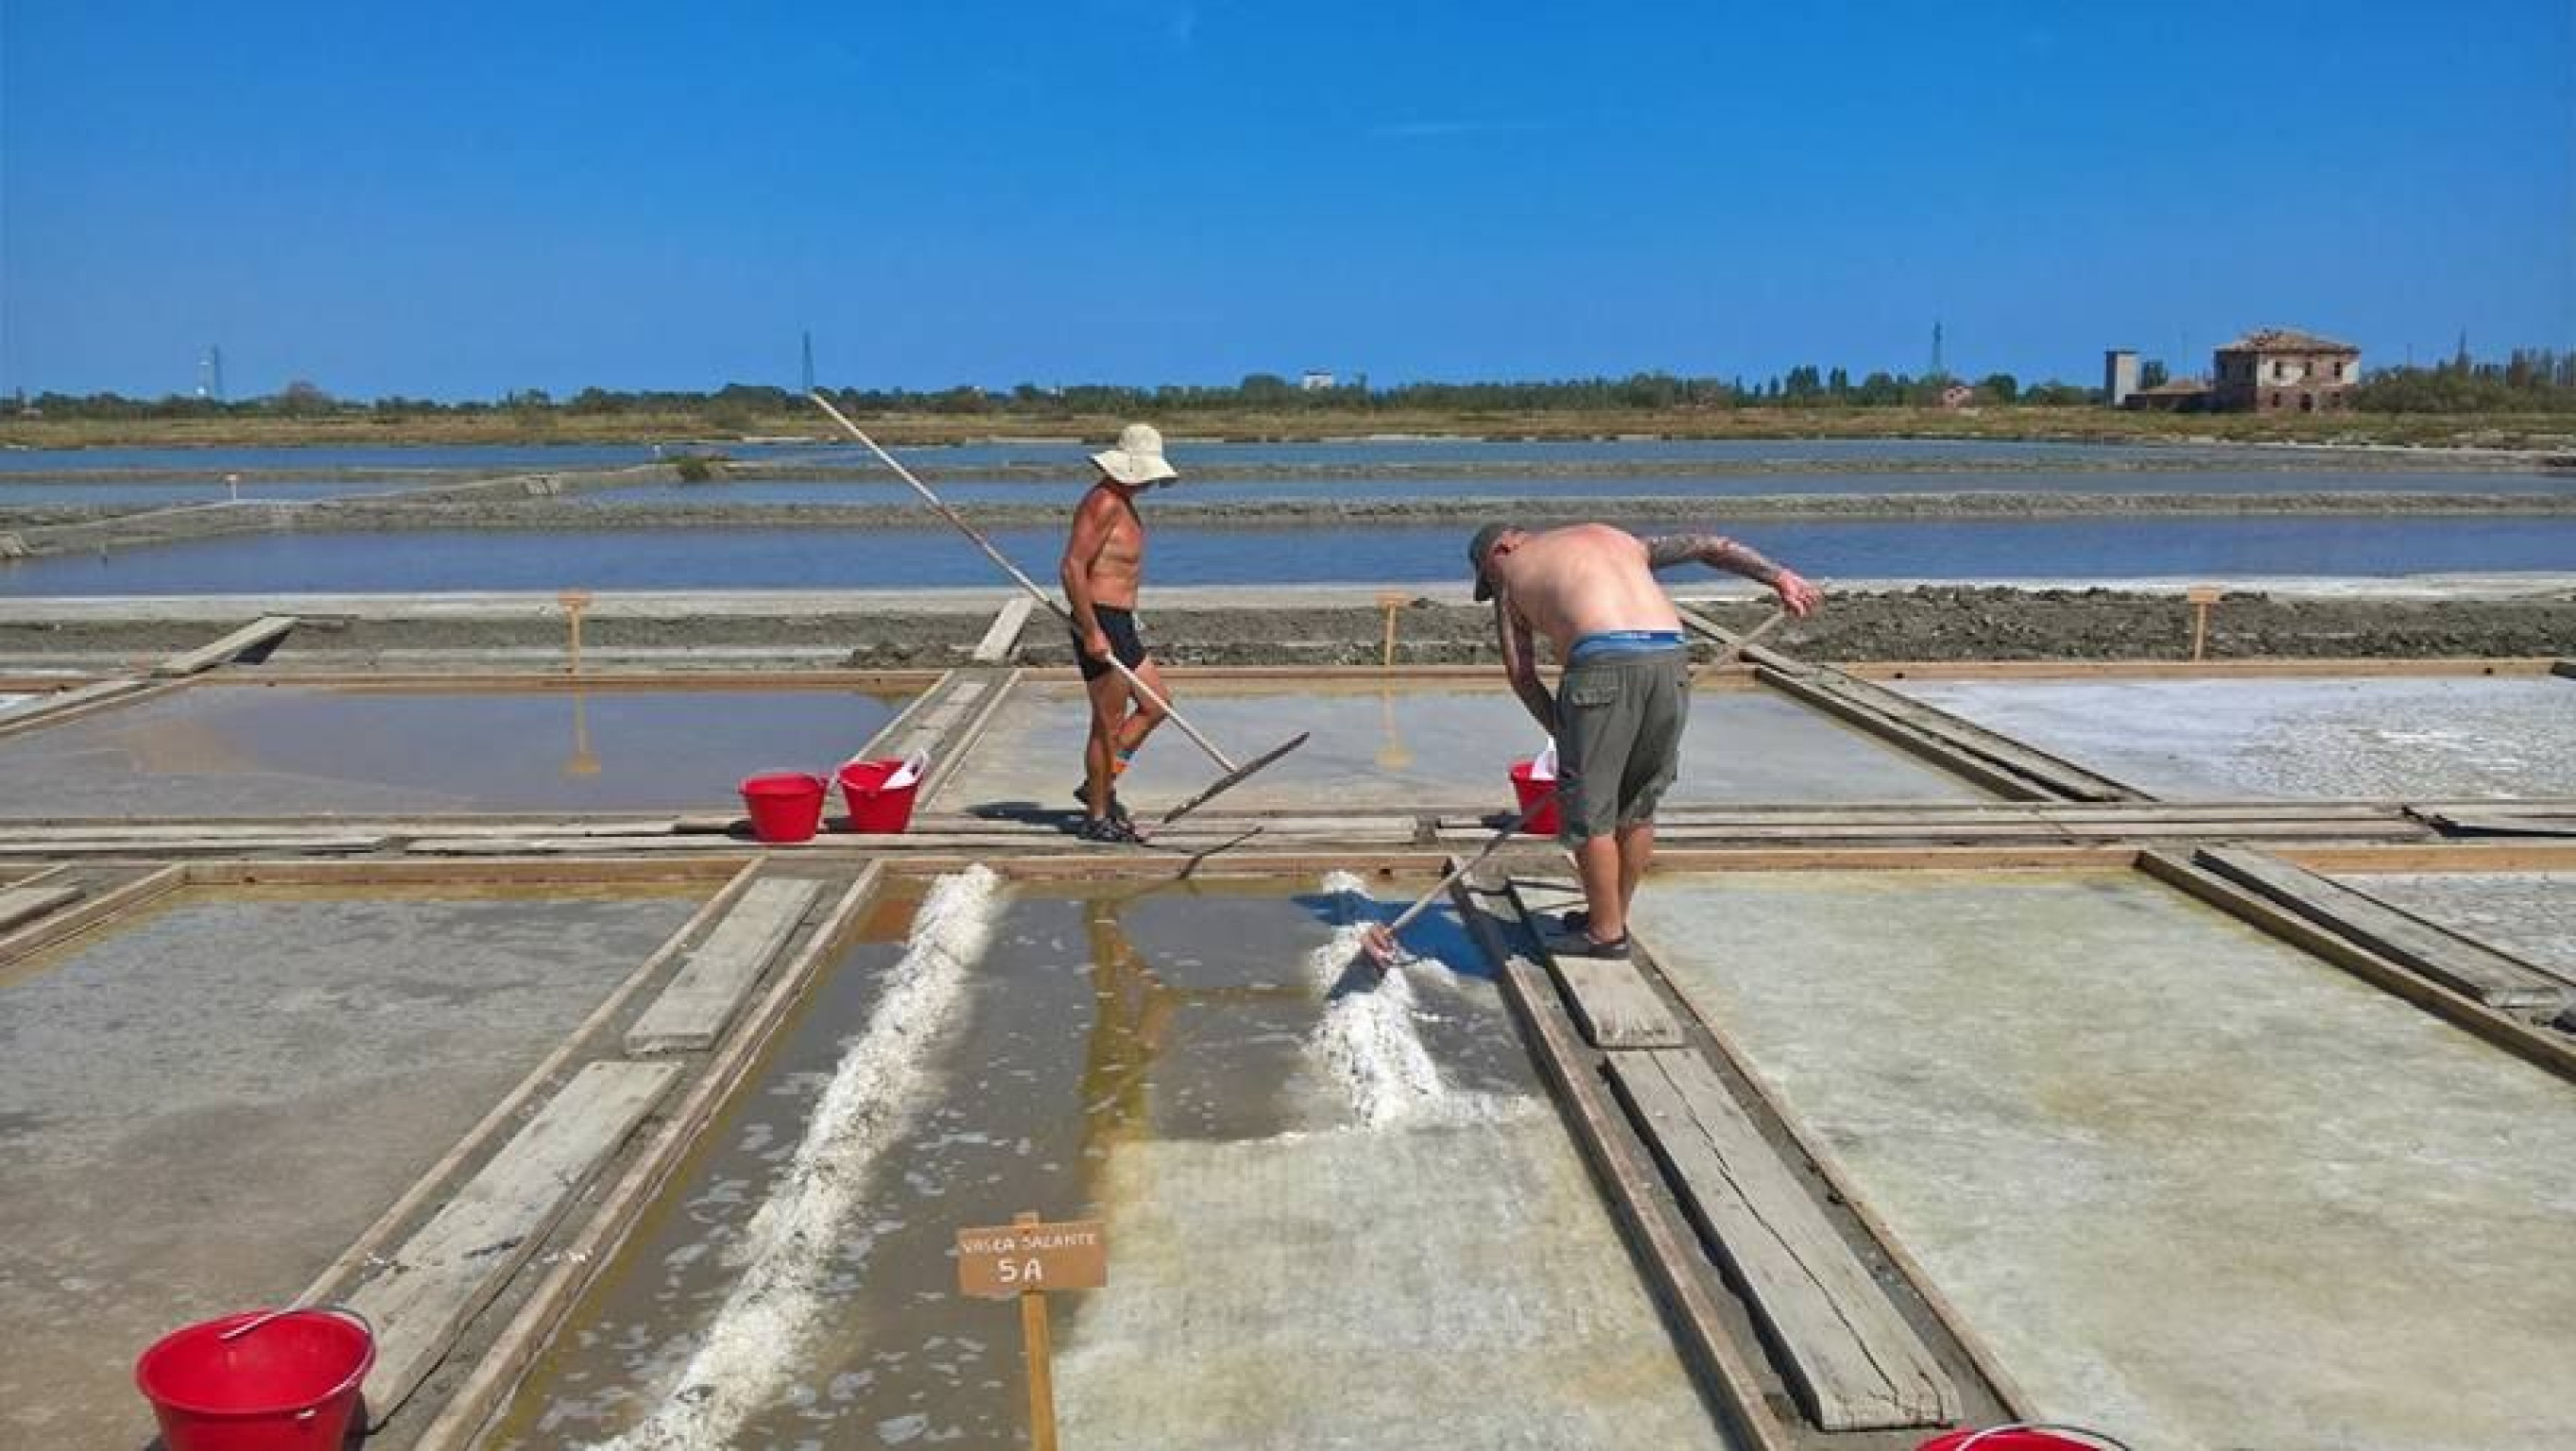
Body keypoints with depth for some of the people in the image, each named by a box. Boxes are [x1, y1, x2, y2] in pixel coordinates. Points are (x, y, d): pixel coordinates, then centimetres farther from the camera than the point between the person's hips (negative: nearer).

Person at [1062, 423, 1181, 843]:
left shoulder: (1123, 501, 15)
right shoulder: (1103, 502, -16)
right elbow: (1072, 568, -23)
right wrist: (1092, 633, -23)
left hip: (1119, 624, 10)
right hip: (1101, 623, -10)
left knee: (1156, 704, 15)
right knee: (1109, 724, -1)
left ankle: (1097, 784, 22)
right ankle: (1098, 818, 10)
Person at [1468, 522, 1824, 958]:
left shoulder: (1512, 572, 20)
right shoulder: (1613, 536, 33)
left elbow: (1521, 674, 17)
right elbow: (1708, 545, 28)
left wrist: (1563, 734, 23)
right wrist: (1779, 577, 25)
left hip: (1602, 661, -5)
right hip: (1670, 660, 6)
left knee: (1588, 810, 10)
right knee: (1638, 807, 19)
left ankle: (1606, 933, 19)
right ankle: (1613, 917, 32)